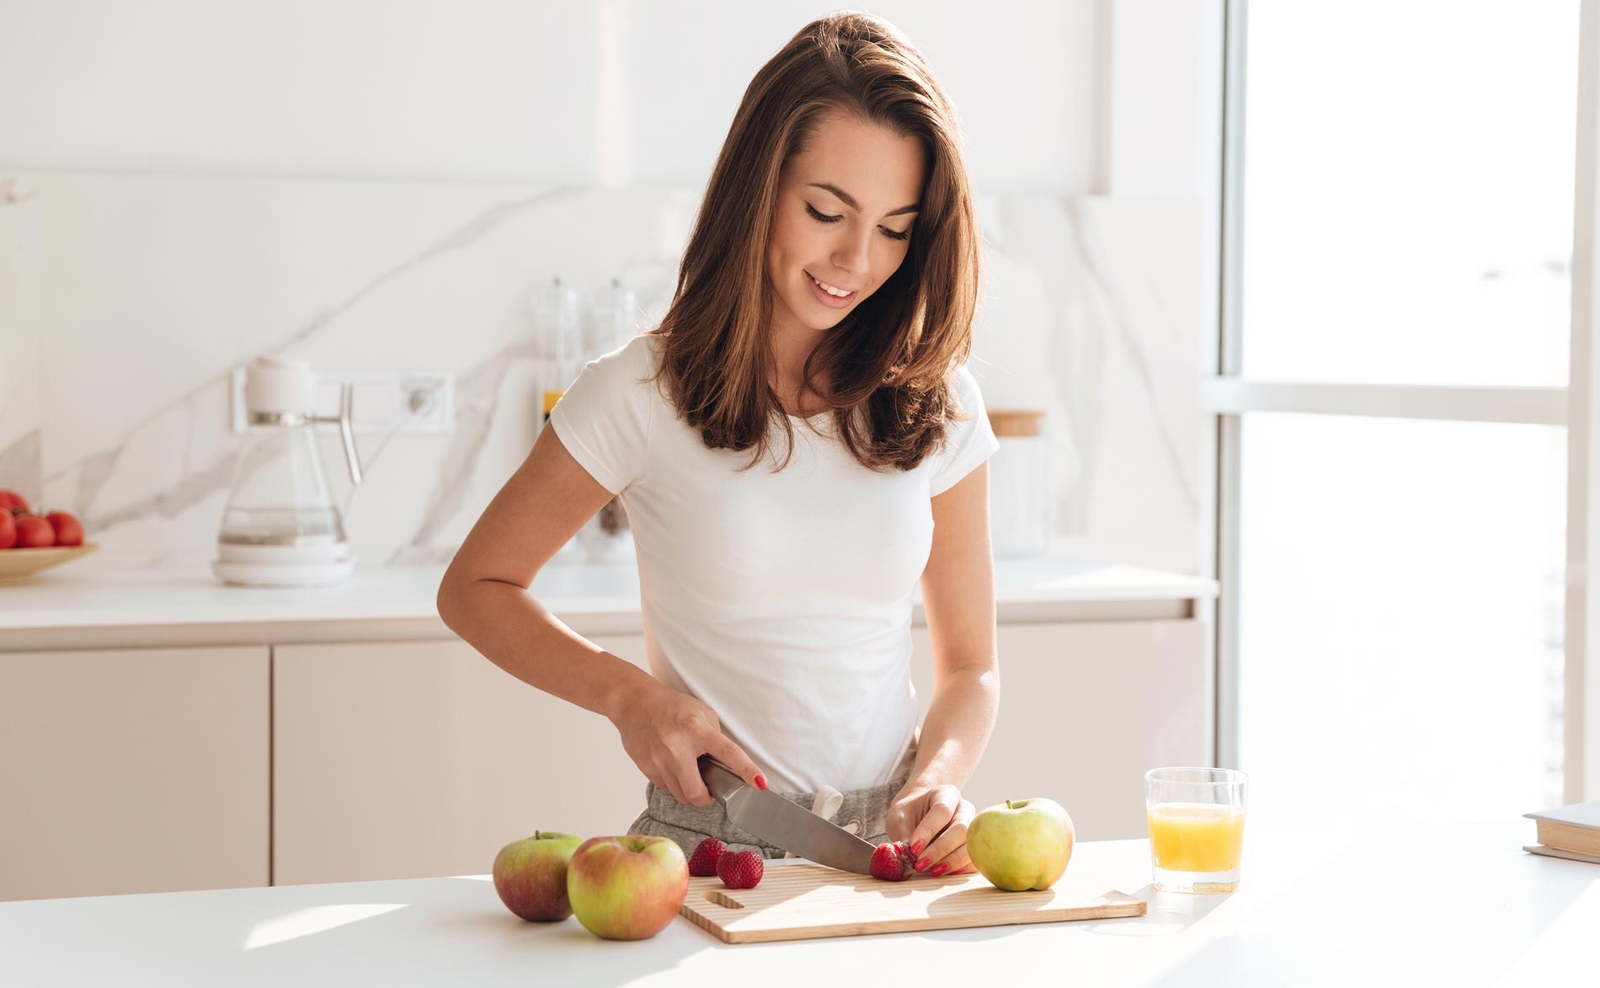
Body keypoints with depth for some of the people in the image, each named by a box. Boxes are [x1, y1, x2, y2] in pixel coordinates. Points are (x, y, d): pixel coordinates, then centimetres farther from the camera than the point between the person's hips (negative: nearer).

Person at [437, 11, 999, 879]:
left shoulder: (935, 401, 6)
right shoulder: (642, 394, -3)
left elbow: (970, 667, 12)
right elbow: (474, 590, 7)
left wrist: (940, 780, -9)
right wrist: (627, 694, -8)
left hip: (890, 844, 3)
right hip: (710, 848, -3)